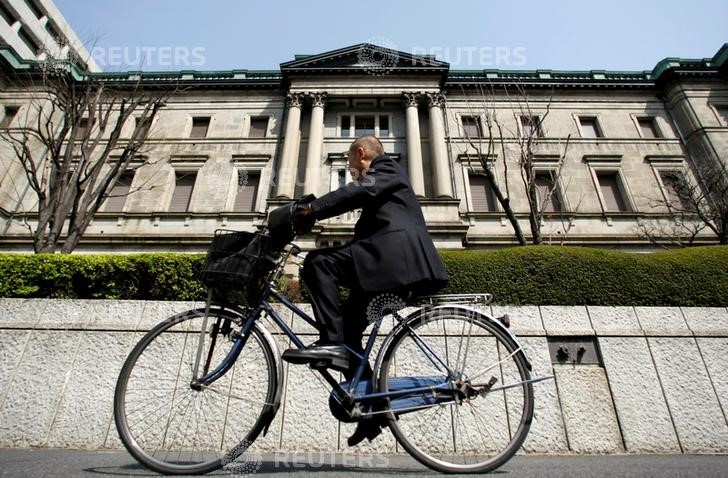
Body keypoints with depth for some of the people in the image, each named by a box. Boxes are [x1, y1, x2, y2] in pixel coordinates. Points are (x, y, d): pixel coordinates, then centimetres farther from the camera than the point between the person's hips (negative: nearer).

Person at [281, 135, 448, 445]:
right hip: (390, 263, 10)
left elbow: (358, 191, -15)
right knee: (347, 325, 7)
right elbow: (363, 233, 29)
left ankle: (331, 343, -21)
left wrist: (312, 210, -19)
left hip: (397, 253, -10)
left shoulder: (386, 167, 8)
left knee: (318, 263, -21)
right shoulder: (378, 180, 35)